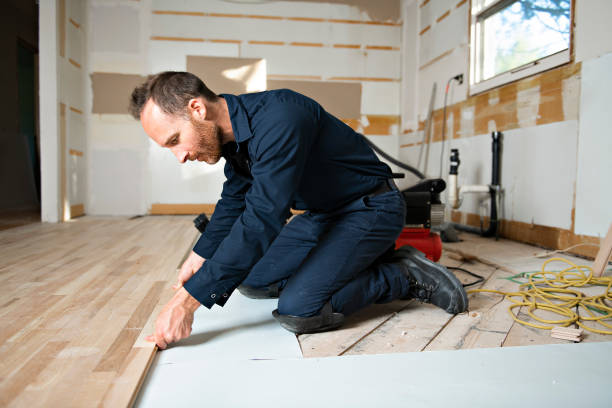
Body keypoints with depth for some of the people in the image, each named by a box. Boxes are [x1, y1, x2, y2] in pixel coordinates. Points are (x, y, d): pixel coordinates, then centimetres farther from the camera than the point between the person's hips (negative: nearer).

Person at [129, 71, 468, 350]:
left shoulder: (278, 118, -30)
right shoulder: (233, 134, -1)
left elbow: (262, 218, -36)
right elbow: (233, 201, 16)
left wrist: (188, 300, -33)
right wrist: (200, 255, 14)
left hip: (371, 209, -9)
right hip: (322, 213, 9)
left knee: (297, 311, -23)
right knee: (252, 282, 10)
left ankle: (407, 277, -5)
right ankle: (357, 263, 15)